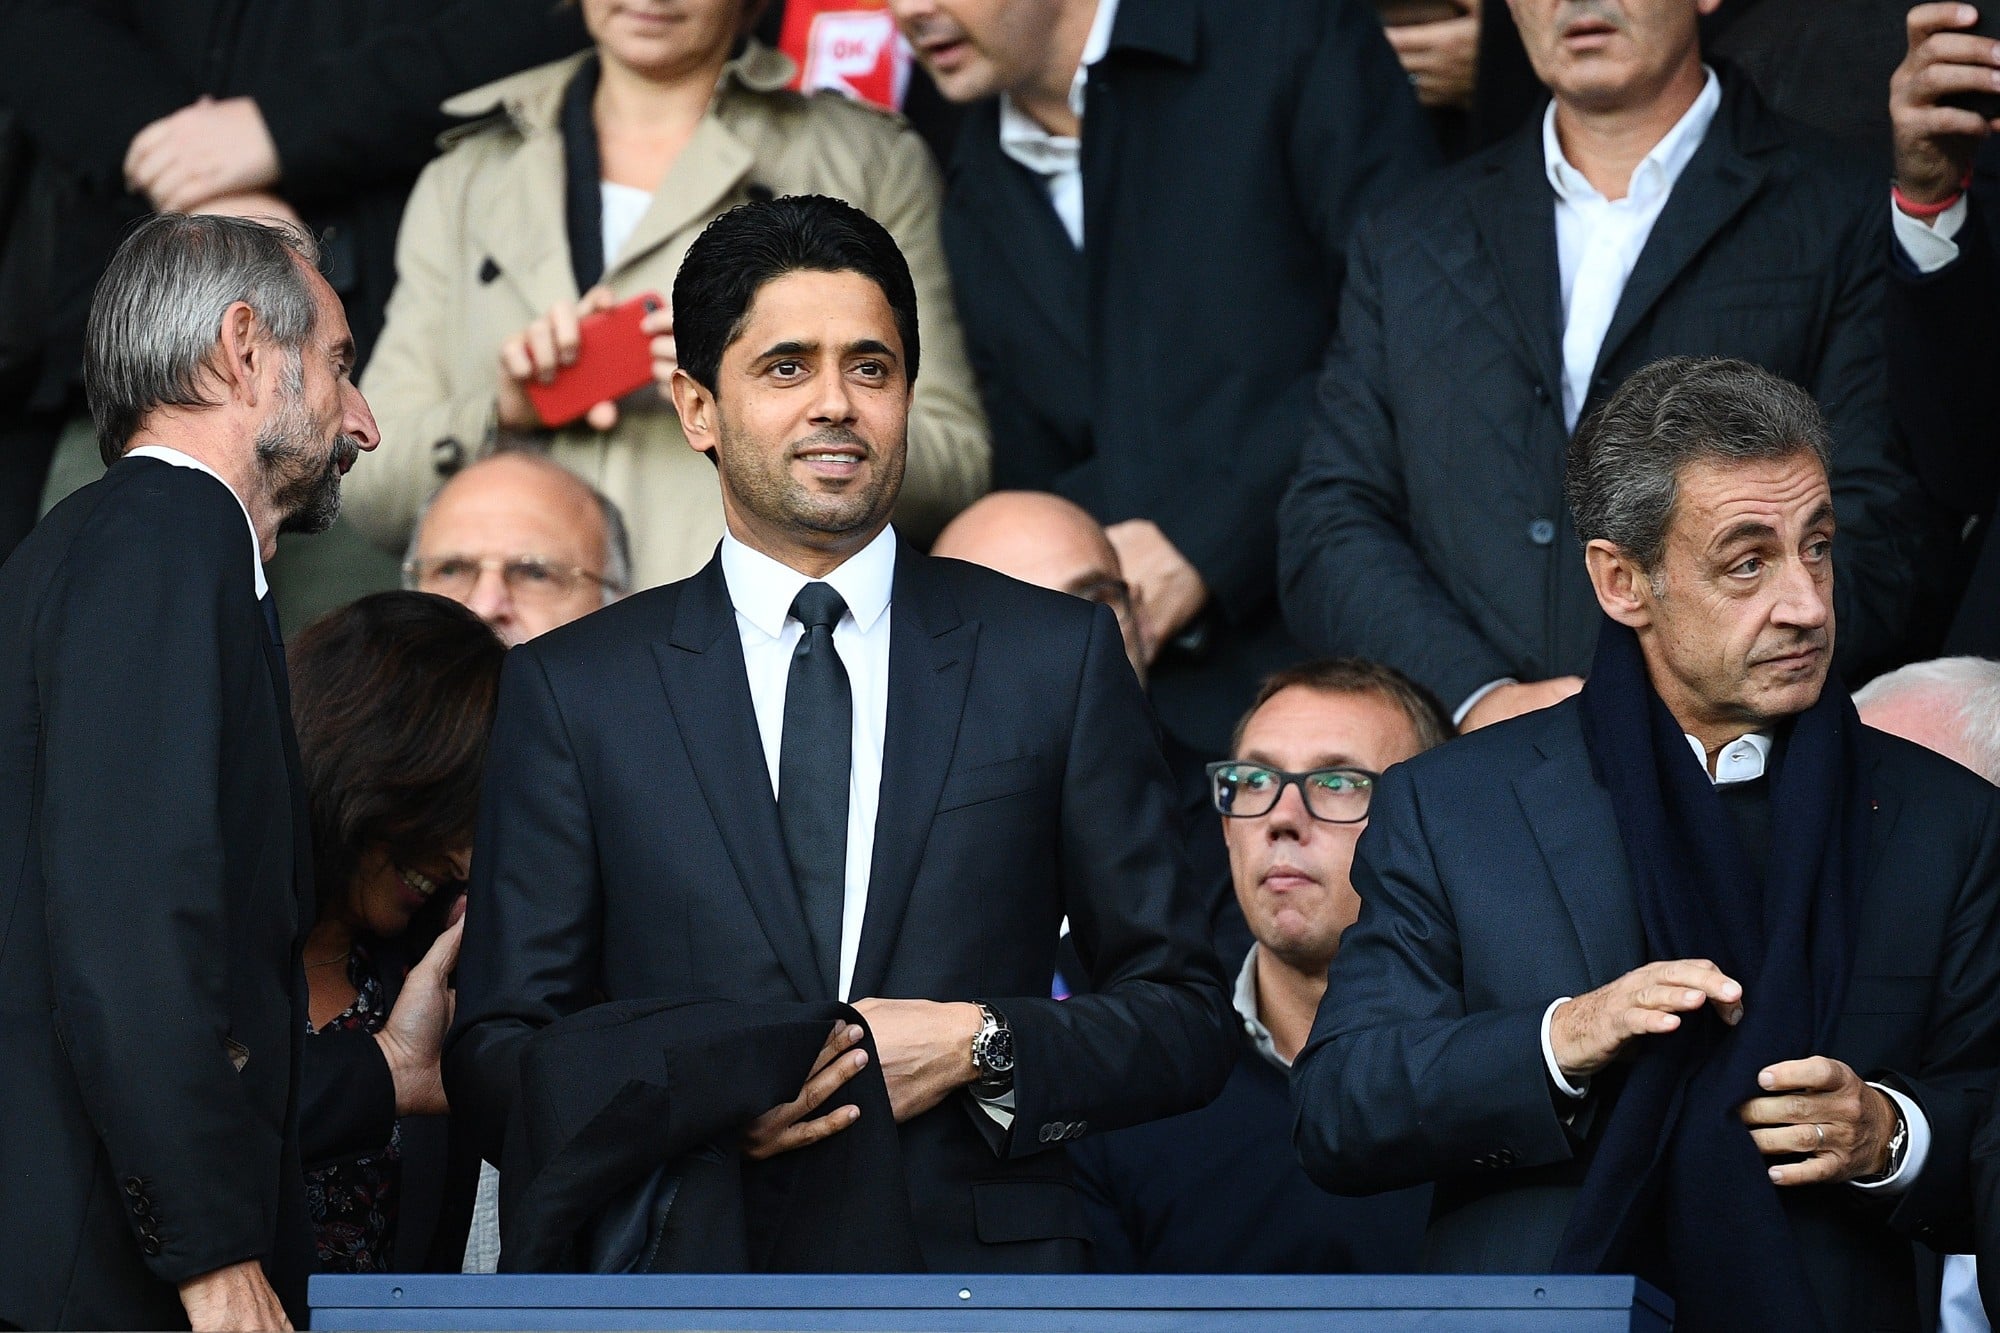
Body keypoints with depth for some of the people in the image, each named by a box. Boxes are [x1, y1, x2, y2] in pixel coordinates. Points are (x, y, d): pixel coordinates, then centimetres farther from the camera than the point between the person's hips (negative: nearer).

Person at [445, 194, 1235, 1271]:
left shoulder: (1058, 656, 10)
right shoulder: (574, 688, 9)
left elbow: (1185, 1021, 11)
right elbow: (494, 1055, 8)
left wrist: (979, 1046, -6)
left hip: (982, 1284, -1)